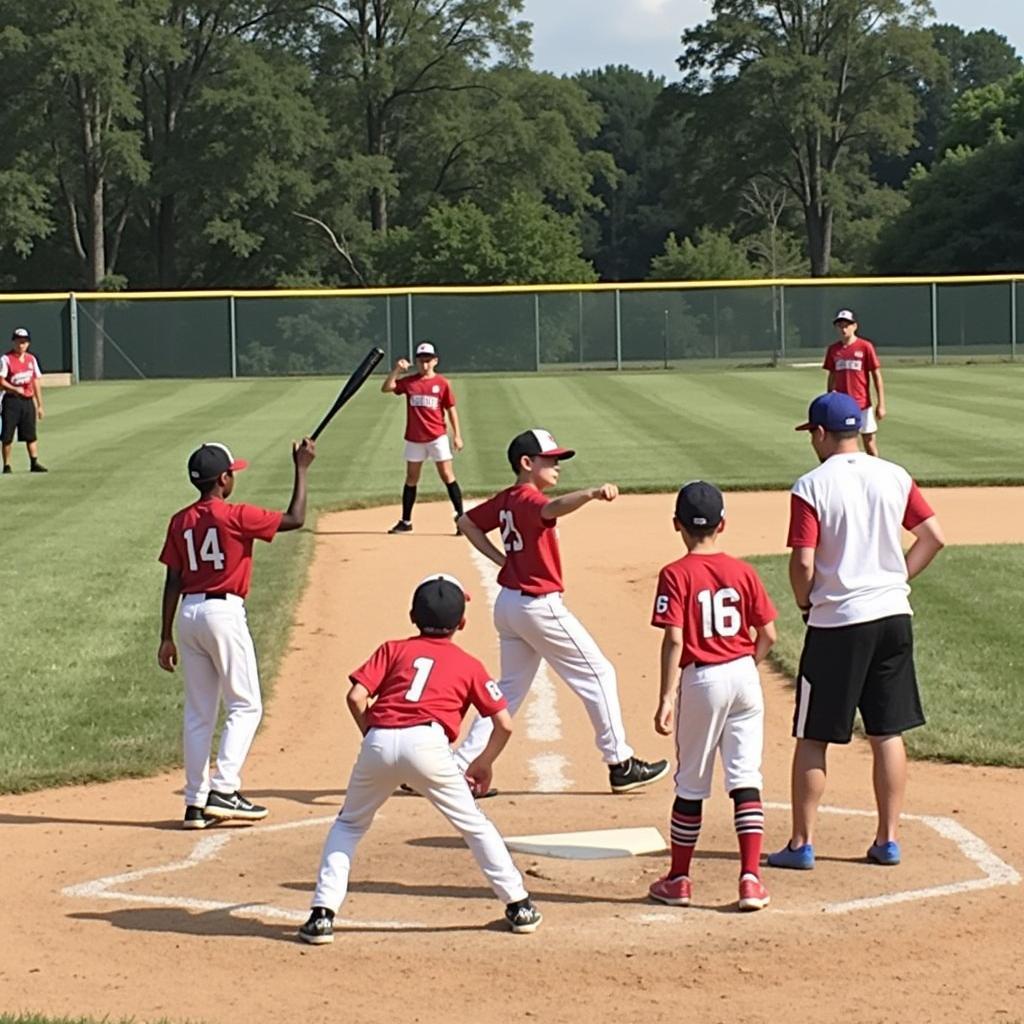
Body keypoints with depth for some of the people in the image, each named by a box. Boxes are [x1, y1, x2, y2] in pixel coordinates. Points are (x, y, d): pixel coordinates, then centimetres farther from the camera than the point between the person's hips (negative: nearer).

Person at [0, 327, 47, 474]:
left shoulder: (31, 359, 12)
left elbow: (36, 382, 14)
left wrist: (39, 405, 12)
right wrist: (15, 389, -27)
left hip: (28, 400, 5)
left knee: (31, 434, 3)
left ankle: (34, 463, 4)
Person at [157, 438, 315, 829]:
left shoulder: (180, 522, 7)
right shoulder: (236, 516, -9)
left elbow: (173, 582, 7)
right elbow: (295, 519, -6)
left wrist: (166, 637, 10)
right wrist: (301, 469, 3)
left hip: (188, 615, 6)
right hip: (224, 612, -6)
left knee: (198, 711, 10)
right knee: (245, 705, 3)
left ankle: (196, 802, 11)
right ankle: (223, 789, -10)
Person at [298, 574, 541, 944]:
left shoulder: (393, 650, 24)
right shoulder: (469, 665, 22)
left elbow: (356, 696, 8)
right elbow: (504, 723, 16)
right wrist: (484, 763, 31)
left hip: (379, 743, 1)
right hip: (428, 743, -1)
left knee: (349, 824, 21)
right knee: (474, 824, 16)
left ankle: (322, 914, 9)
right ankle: (519, 905, 18)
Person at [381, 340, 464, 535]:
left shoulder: (442, 383, -2)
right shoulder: (409, 382, 3)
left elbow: (451, 410, 1)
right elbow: (386, 388, -7)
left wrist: (457, 435, -3)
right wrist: (396, 370, -19)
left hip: (437, 437, -3)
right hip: (414, 438, 3)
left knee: (447, 475, -6)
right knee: (411, 479, 10)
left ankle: (461, 517, -5)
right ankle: (406, 522, 18)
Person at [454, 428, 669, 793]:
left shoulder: (504, 500, 8)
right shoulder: (529, 500, -18)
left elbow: (466, 522, 22)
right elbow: (553, 508, -42)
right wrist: (591, 494, -58)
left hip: (507, 603, 9)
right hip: (539, 605, -9)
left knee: (510, 689, 16)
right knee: (598, 675, 3)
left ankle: (461, 766, 9)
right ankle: (621, 765, 9)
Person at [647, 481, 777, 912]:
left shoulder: (675, 575, -9)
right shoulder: (742, 571, 2)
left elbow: (674, 640, -15)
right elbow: (767, 634, 3)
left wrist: (667, 697, -16)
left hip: (702, 680, -3)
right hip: (744, 675, 3)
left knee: (691, 784, 8)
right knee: (745, 780, 4)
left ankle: (678, 879, 19)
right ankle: (751, 877, -2)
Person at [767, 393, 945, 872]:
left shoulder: (811, 487, -11)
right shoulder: (895, 477, 3)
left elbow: (803, 563, -15)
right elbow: (934, 537, 3)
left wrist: (805, 604, 3)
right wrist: (897, 579, 11)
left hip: (836, 622, -4)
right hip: (893, 616, 5)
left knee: (813, 737, 5)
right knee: (887, 732, 12)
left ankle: (801, 843, 8)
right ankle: (888, 838, 15)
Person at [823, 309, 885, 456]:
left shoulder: (865, 347, -5)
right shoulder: (833, 349, 6)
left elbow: (876, 376, -5)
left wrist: (881, 404, -10)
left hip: (863, 405, -3)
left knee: (870, 446, 2)